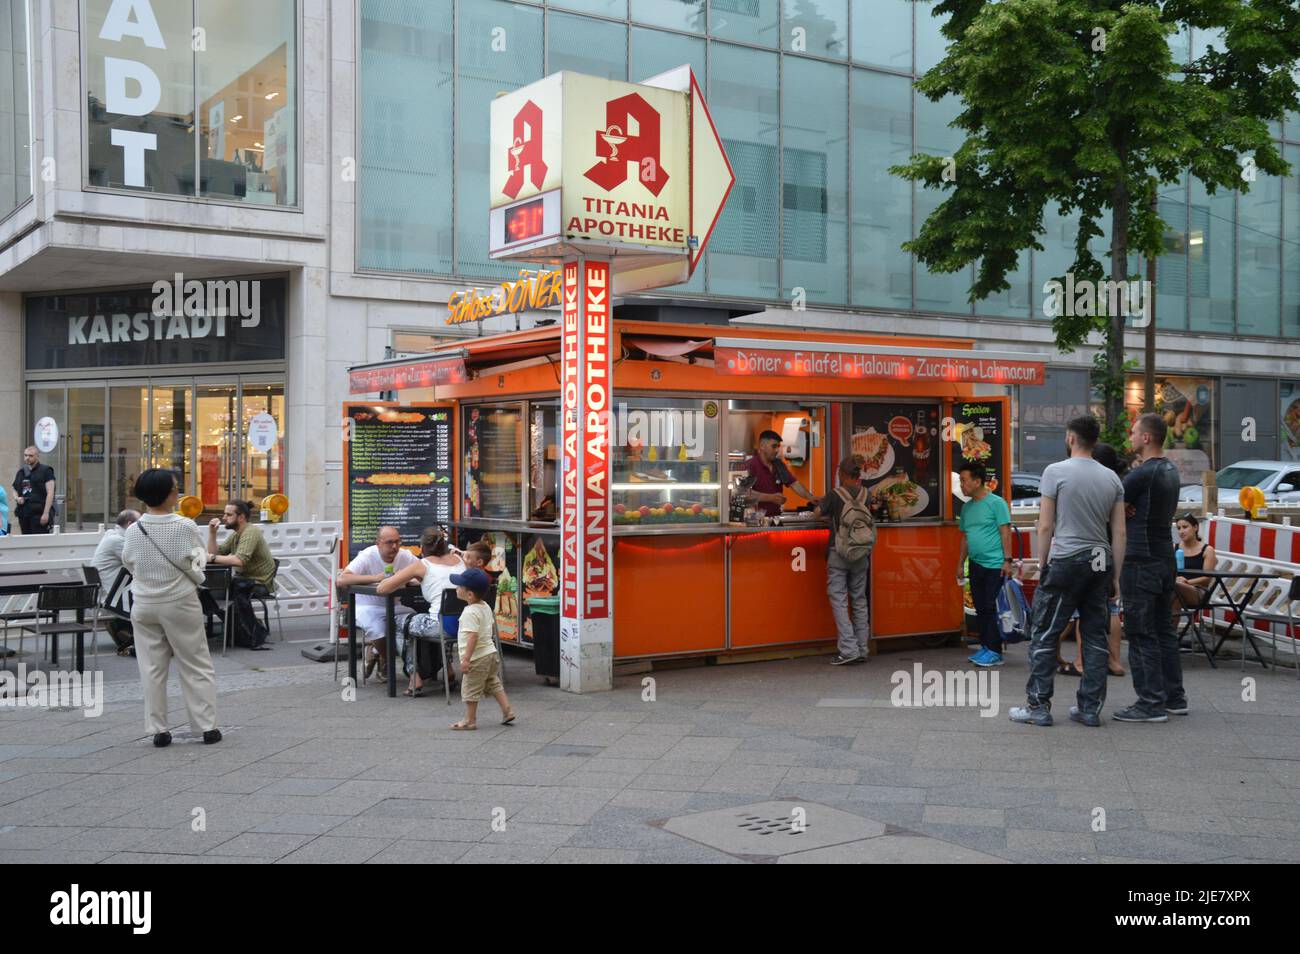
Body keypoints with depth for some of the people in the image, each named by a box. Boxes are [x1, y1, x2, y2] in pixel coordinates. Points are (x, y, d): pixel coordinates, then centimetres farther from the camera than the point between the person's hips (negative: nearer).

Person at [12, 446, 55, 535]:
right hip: (23, 513, 7)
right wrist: (16, 498, 3)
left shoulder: (45, 471, -2)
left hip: (39, 513, -7)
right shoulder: (21, 472, 17)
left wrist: (46, 513, -15)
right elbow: (15, 490, 28)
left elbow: (50, 493, -8)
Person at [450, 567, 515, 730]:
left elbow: (473, 636, -28)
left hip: (477, 658, -9)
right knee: (494, 684, 19)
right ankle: (507, 711, 18)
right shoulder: (485, 607, 8)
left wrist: (466, 658, -27)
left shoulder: (470, 612, -22)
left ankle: (469, 720, 10)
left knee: (470, 690, 2)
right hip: (491, 653, 9)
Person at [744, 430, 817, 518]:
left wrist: (811, 498, -3)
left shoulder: (778, 464, 15)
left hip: (776, 516, 6)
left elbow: (794, 484, 11)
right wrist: (771, 498, -24)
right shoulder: (750, 465, -7)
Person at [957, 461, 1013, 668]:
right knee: (980, 608, 11)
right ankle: (985, 647, 19)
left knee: (991, 607, -6)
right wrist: (961, 563, 19)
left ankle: (994, 652, -1)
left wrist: (1007, 560, -15)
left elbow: (1005, 532, -10)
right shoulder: (967, 507, 13)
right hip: (976, 564, 7)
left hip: (994, 564, -7)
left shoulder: (996, 503, -8)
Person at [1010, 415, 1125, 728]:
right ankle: (1090, 708, 13)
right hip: (1101, 562, 6)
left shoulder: (1056, 471, -7)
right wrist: (1115, 575, 11)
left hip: (1066, 560, -5)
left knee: (1044, 634, 1)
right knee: (1095, 635, 11)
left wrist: (1043, 564, 2)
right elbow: (1119, 532, 6)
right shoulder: (1111, 478, 8)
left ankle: (1038, 707, 2)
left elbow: (1046, 526, -7)